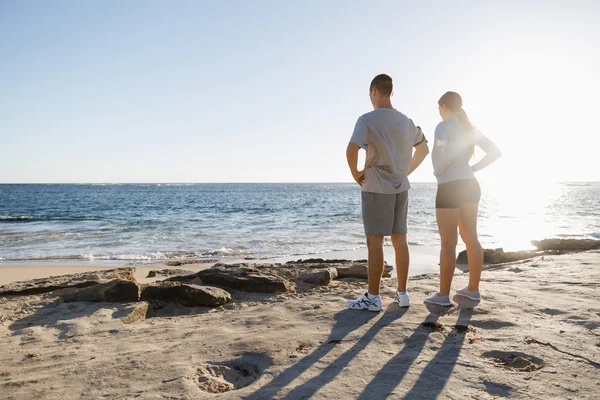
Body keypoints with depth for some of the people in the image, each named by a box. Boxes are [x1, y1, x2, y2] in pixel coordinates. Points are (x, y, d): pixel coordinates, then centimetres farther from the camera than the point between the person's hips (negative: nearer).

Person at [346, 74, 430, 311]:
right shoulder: (405, 121, 10)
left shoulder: (367, 120, -11)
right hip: (401, 188, 6)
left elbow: (351, 150, -25)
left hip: (376, 188, -6)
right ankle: (402, 293, 19)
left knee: (375, 242, -2)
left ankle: (373, 297, 3)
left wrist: (356, 173, -9)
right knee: (400, 240, 11)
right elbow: (423, 149, 21)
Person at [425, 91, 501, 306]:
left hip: (450, 188, -8)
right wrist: (472, 169, 10)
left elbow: (438, 152, -28)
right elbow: (494, 152, 15)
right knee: (471, 238, 12)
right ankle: (473, 289, 20)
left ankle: (443, 295, 1)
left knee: (448, 242, -5)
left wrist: (439, 171, -10)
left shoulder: (444, 126, -9)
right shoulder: (469, 128, 15)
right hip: (470, 185, 8)